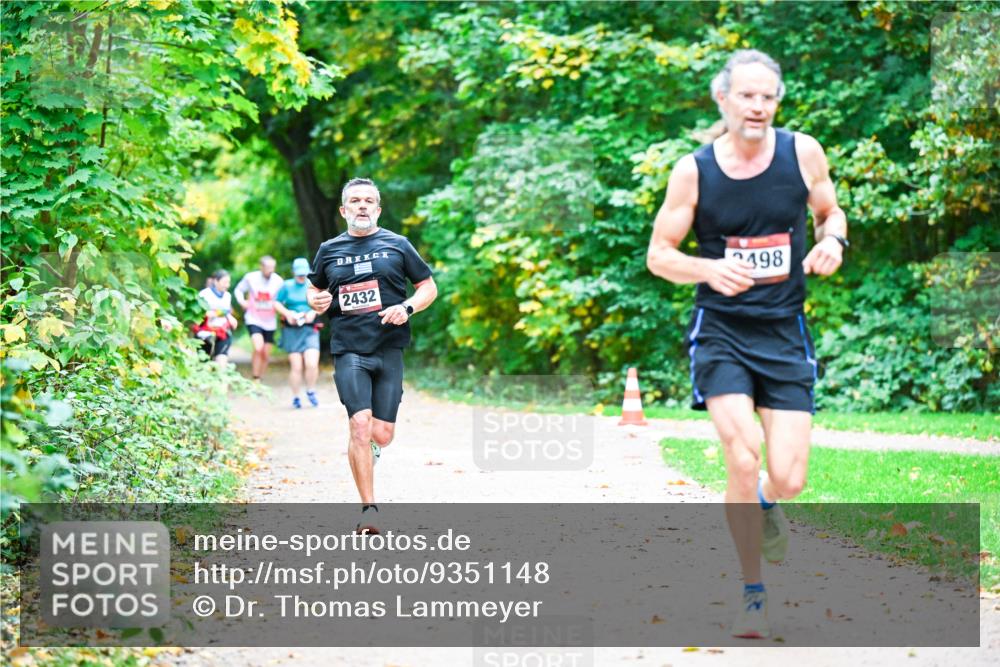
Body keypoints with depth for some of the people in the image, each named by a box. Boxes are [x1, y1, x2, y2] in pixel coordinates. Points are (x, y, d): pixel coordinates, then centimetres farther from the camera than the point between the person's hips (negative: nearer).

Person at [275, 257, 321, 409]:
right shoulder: (287, 286, 6)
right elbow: (276, 304, 8)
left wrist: (314, 312, -8)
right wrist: (287, 313, -8)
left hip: (310, 330, 0)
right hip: (292, 330, 0)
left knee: (312, 364, -15)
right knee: (296, 366, -3)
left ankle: (311, 391, 10)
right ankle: (295, 397, 13)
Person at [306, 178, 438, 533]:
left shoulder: (397, 245, 7)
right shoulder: (329, 250, 10)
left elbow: (429, 287, 11)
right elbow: (315, 288, 26)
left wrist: (407, 308, -8)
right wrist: (316, 301, 2)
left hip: (389, 350, 1)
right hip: (349, 350, 0)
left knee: (382, 435, -1)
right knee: (360, 426, -16)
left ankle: (365, 450, 38)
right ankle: (368, 509, -9)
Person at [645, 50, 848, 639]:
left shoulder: (802, 152, -2)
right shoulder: (694, 170, -6)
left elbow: (829, 211, 15)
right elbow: (659, 254, 1)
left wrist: (832, 242, -8)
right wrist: (710, 268, -19)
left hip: (785, 332, 2)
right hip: (721, 330, -2)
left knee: (788, 479, -5)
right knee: (743, 460, -18)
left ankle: (764, 502, 36)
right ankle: (753, 596, 1)